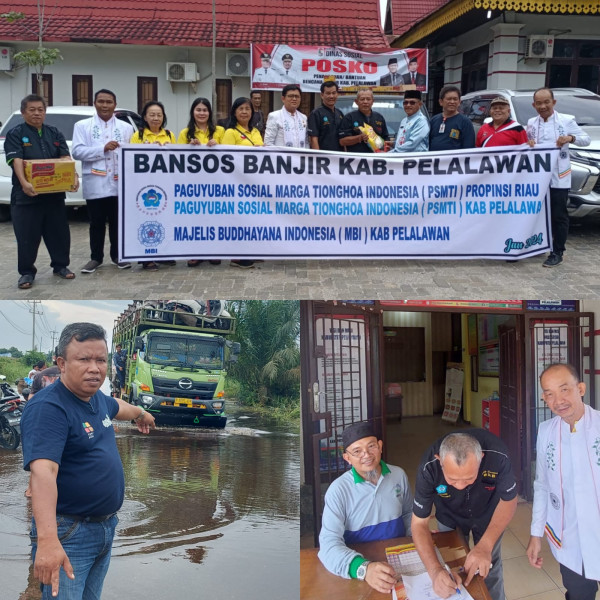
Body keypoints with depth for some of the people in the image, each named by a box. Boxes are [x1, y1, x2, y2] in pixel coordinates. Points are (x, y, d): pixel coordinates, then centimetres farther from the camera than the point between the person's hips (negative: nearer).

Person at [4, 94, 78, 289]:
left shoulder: (54, 133, 11)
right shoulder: (15, 134, -2)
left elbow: (65, 157, 1)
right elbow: (16, 161, -15)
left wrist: (73, 176, -18)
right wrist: (24, 183, -32)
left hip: (54, 193, 4)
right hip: (26, 195, -4)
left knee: (59, 232, 11)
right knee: (27, 236, 1)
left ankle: (60, 266, 26)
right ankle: (26, 272, 12)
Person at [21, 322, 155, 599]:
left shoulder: (96, 398, 5)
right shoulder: (48, 408, -22)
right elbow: (43, 472, -35)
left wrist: (140, 413, 51)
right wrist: (47, 540, -46)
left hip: (106, 527, 8)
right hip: (67, 533, -8)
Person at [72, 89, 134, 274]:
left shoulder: (126, 127, 11)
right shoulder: (82, 126, 6)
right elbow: (77, 151, -6)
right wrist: (103, 148, -14)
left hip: (119, 183, 1)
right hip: (95, 184, -1)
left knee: (118, 221, 8)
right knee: (96, 223, 7)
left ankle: (117, 255, 21)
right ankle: (96, 257, 18)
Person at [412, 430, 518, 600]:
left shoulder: (497, 456, -40)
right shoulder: (429, 468, -39)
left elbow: (508, 500, -22)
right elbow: (419, 524, -29)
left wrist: (485, 546, -35)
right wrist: (435, 570, -44)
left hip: (488, 515, 0)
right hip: (450, 518, 0)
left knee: (489, 568, 16)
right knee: (454, 568, 15)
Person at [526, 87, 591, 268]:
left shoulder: (566, 120, -1)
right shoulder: (531, 123, 10)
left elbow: (586, 139, 2)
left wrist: (571, 138, -18)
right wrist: (528, 144, -7)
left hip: (558, 178, -3)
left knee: (558, 216, 0)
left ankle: (557, 253, 9)